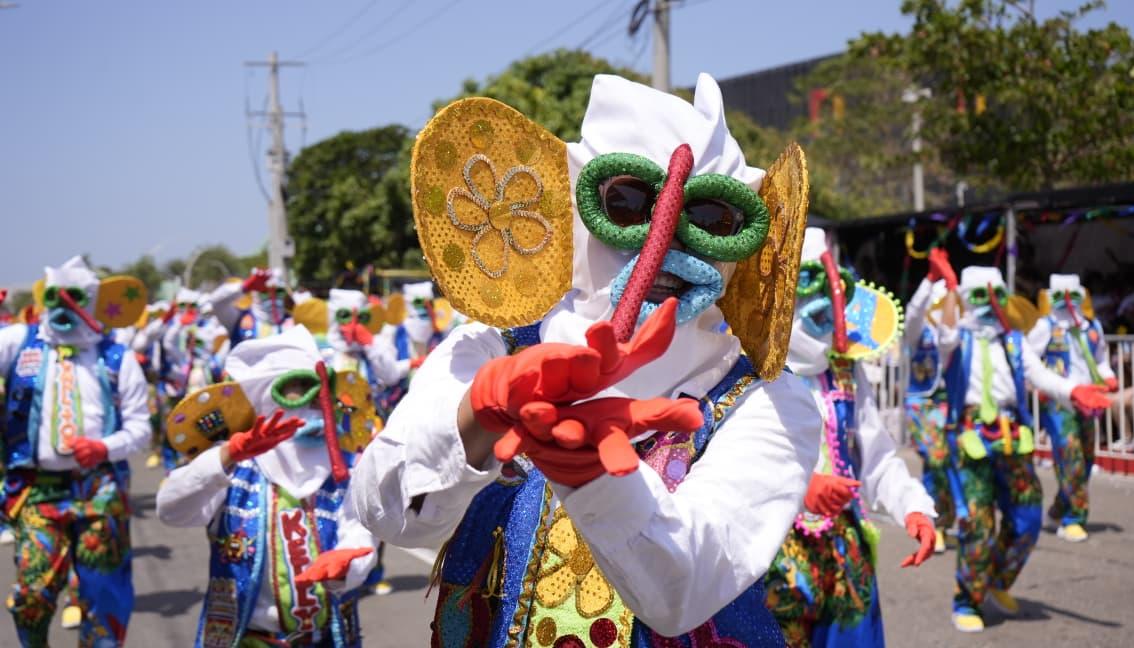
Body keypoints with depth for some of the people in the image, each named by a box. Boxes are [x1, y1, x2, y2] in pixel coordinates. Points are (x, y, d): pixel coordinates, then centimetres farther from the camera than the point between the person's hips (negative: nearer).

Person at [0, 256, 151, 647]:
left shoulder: (118, 359, 7)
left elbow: (140, 428, 4)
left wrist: (104, 448, -16)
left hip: (100, 485, 0)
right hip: (36, 486, 0)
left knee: (103, 590, 2)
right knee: (33, 589, -7)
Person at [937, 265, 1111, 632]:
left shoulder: (1013, 340, 17)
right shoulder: (960, 338, 7)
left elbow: (1040, 375, 4)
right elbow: (947, 334, -18)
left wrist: (1074, 392, -15)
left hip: (1012, 435, 5)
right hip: (971, 435, -4)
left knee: (1025, 519, 7)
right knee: (977, 523, -7)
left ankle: (998, 583, 31)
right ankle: (967, 603, 8)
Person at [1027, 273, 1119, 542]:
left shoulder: (1093, 326, 13)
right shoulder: (1046, 327, -2)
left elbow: (1101, 360, 25)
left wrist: (1108, 378, 7)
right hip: (1057, 402, -6)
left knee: (1086, 458, 11)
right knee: (1070, 459, -13)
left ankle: (1059, 510, 29)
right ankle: (1073, 520, -6)